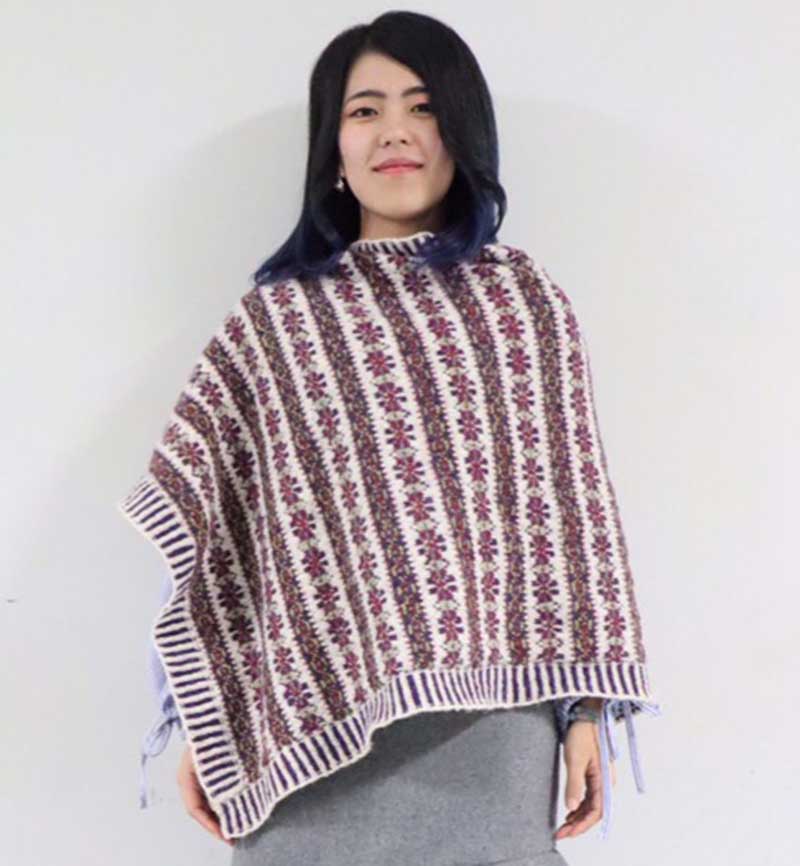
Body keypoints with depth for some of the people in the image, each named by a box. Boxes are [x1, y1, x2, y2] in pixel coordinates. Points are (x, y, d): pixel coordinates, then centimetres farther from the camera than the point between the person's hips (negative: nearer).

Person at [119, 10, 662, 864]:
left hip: (489, 713, 1)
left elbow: (574, 501, 3)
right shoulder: (276, 314, 4)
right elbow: (205, 523, 3)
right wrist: (201, 722, 1)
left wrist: (586, 706, 1)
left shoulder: (527, 301, 5)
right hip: (317, 711, 0)